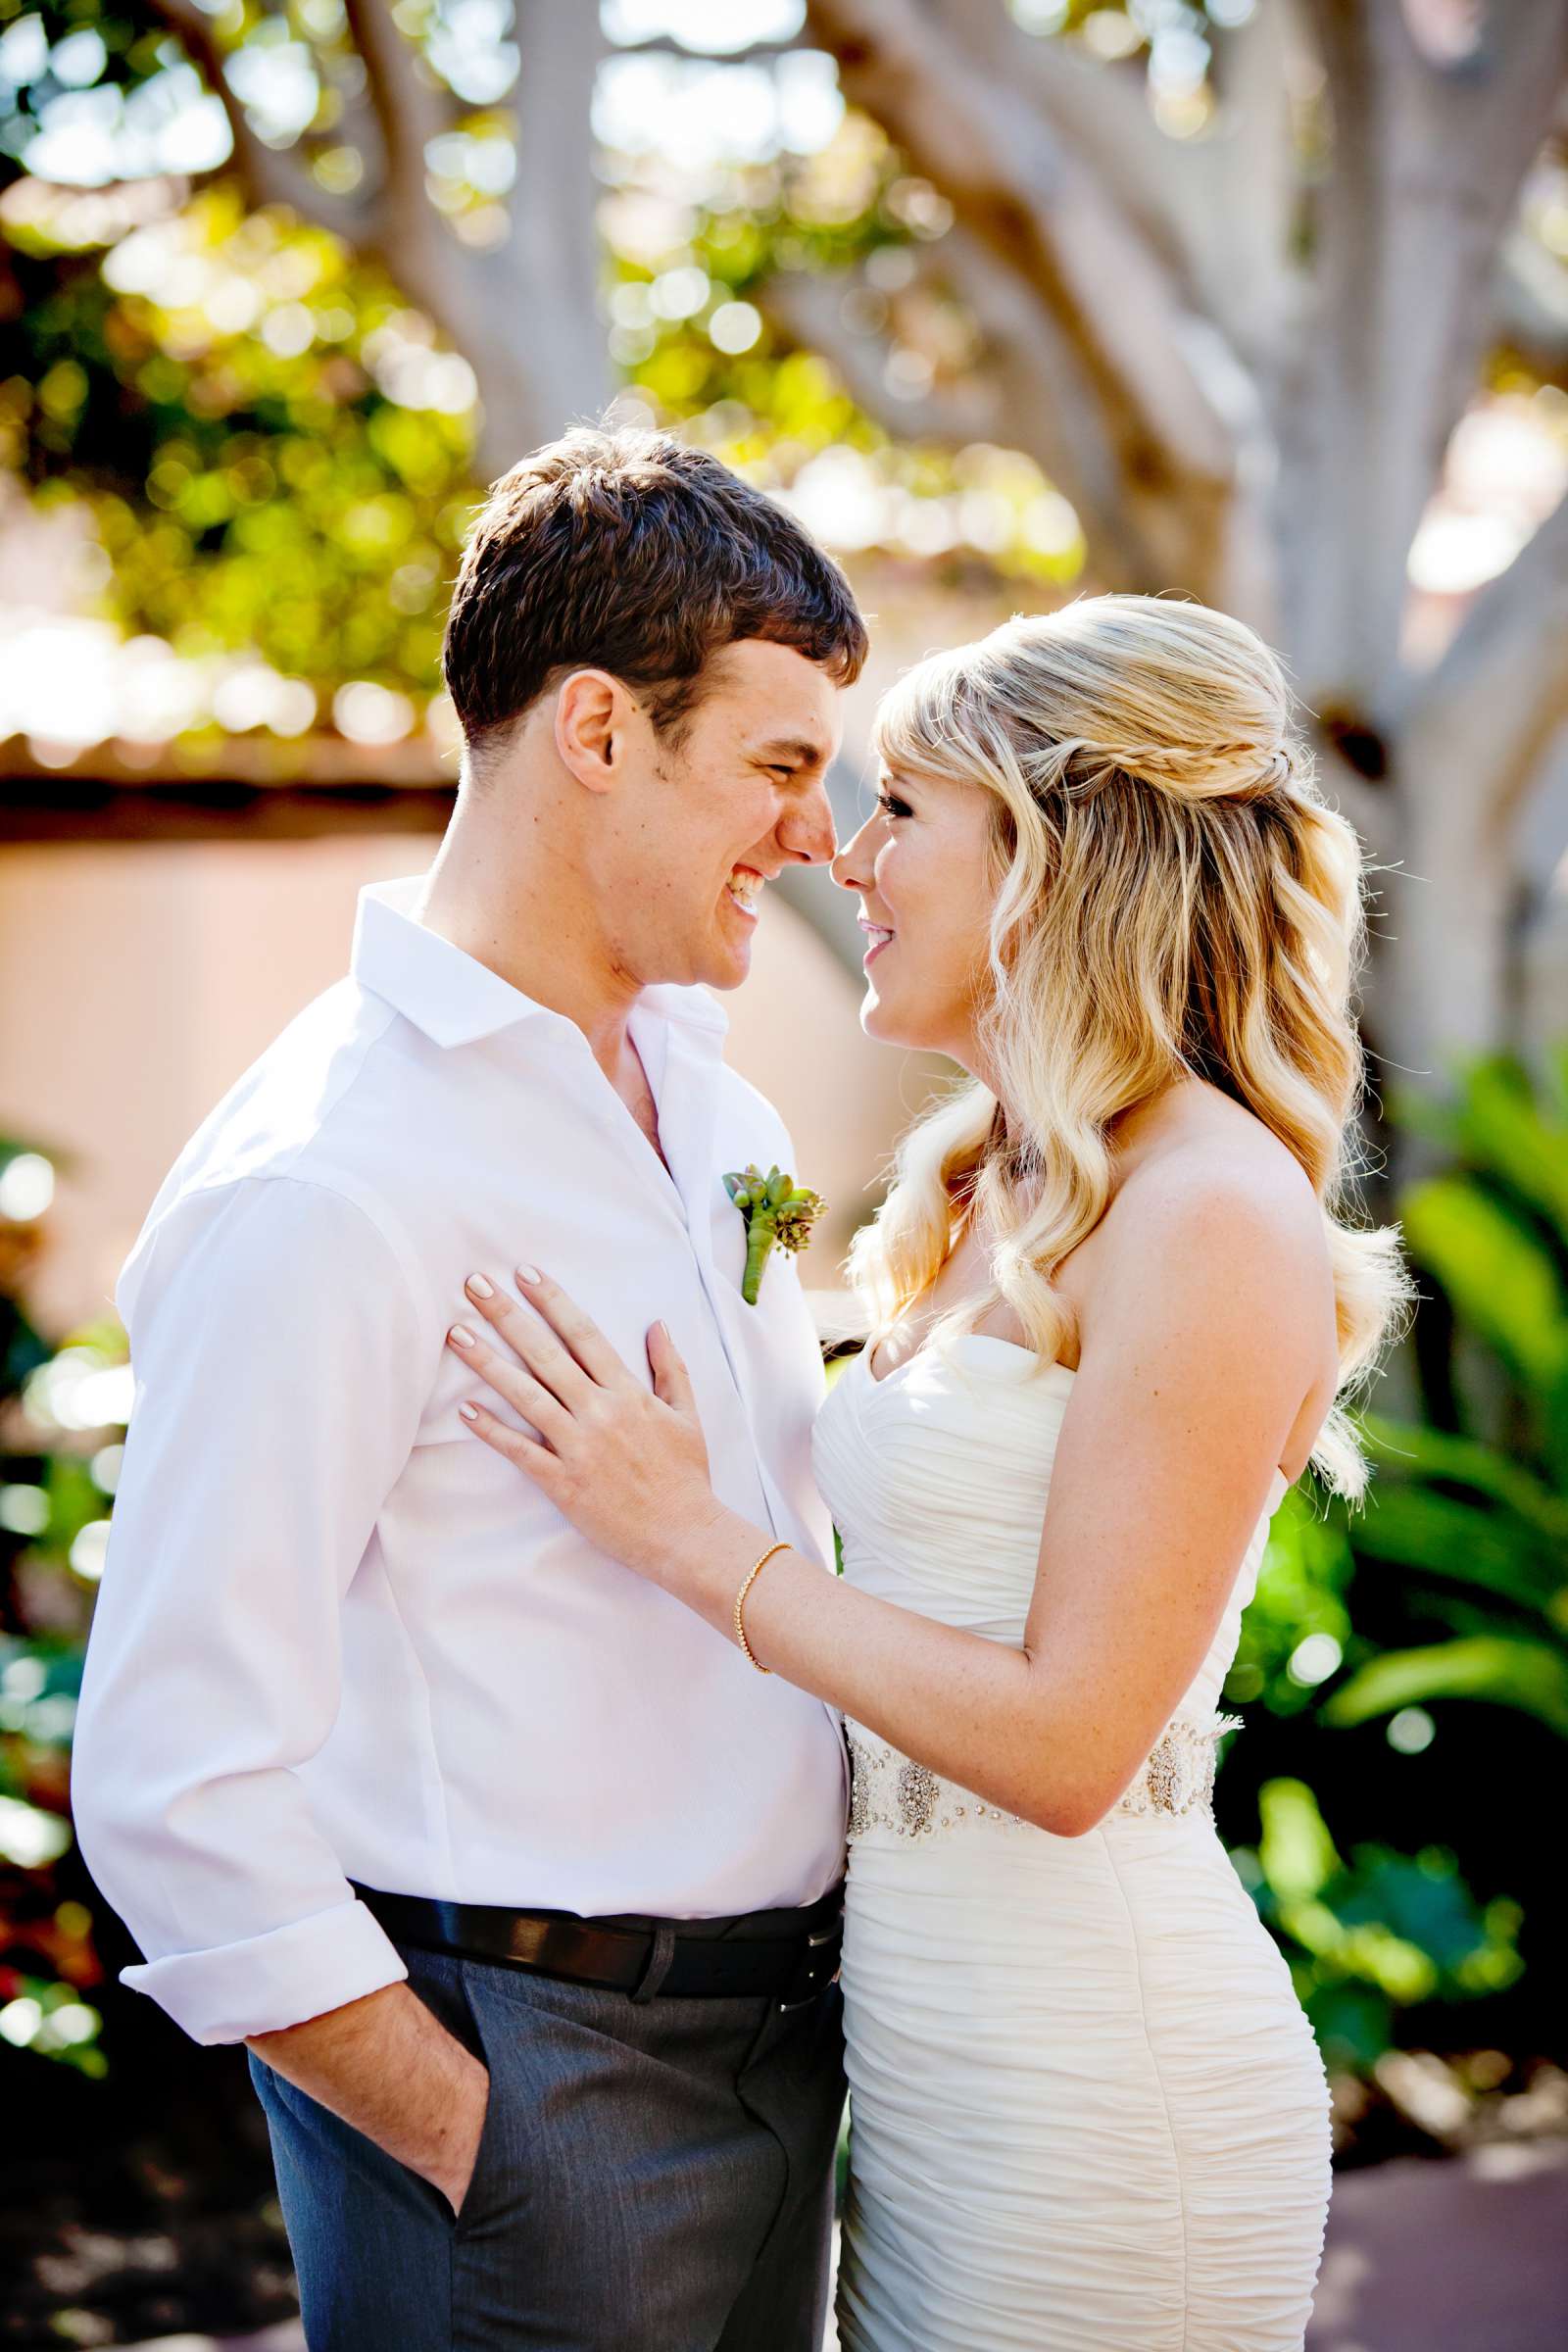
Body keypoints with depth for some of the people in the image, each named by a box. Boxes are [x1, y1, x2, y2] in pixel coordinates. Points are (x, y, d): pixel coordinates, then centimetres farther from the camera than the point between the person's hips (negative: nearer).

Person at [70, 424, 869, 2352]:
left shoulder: (710, 1094, 9)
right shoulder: (323, 1188, -19)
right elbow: (175, 1785, -21)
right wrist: (475, 2149, -16)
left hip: (774, 2031, 8)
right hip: (518, 2059, -8)